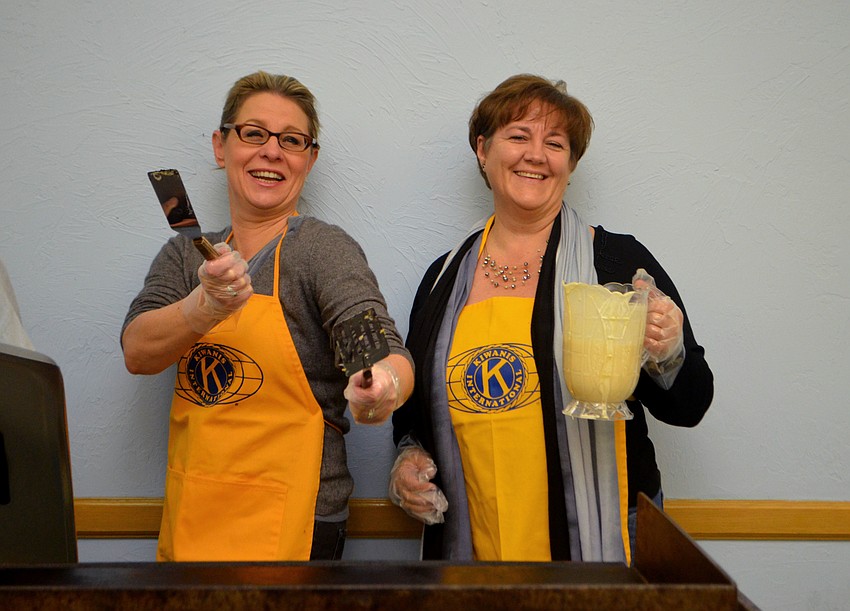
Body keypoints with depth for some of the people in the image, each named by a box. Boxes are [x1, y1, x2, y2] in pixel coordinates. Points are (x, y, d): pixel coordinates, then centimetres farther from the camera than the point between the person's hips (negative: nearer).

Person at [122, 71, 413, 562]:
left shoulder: (325, 249, -9)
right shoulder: (187, 254, 6)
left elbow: (389, 356, -20)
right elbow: (137, 352, -9)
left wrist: (382, 388, -43)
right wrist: (207, 306, -29)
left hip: (289, 524, -4)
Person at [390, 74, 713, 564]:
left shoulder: (621, 261, -4)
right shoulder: (445, 277, 4)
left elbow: (687, 408, -4)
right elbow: (414, 402, 17)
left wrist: (668, 358, -23)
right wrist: (408, 452, -1)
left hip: (595, 543, -2)